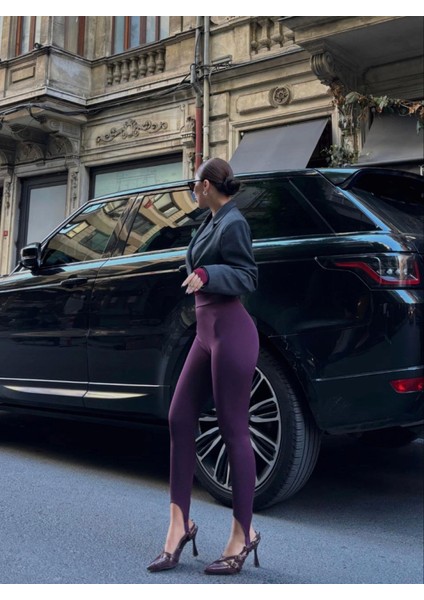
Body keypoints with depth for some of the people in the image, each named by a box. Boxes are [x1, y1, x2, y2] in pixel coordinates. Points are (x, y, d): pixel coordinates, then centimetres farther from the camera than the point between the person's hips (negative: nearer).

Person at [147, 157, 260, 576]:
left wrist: (207, 274, -26)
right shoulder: (211, 222, 15)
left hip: (231, 332, -9)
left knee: (233, 431, -3)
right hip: (206, 330, 10)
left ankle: (243, 534, 10)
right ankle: (179, 523, 14)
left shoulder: (233, 224, -10)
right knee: (180, 418, 6)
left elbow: (248, 277, -16)